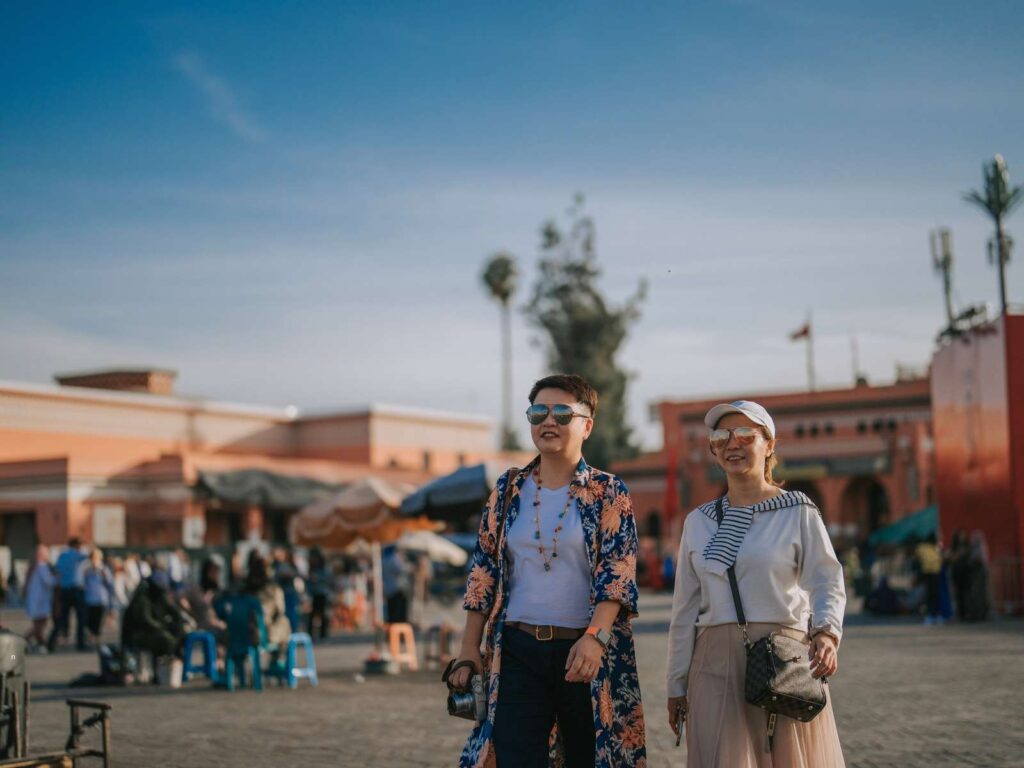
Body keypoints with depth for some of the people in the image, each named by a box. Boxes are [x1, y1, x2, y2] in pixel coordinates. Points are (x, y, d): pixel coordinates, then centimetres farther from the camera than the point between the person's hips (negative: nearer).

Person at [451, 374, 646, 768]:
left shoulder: (608, 492, 1)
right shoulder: (508, 490, 10)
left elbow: (617, 571, -9)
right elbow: (483, 571, 12)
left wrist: (595, 636, -24)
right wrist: (469, 648, 6)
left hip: (585, 650, -2)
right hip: (518, 650, 2)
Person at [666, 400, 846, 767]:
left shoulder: (798, 512, 1)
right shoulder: (699, 521, 12)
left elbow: (827, 582, 0)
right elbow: (685, 608, 14)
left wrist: (827, 632, -20)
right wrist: (677, 684, 13)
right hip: (717, 663, 2)